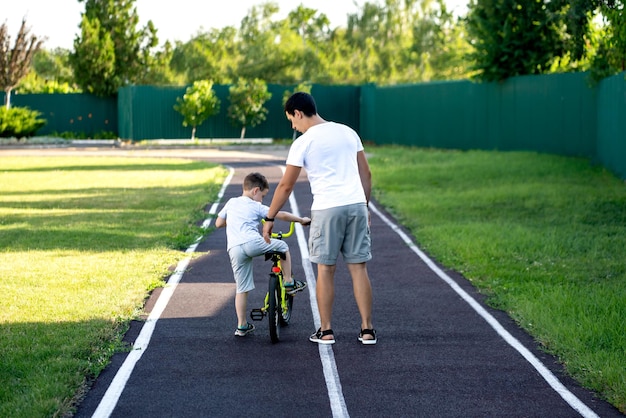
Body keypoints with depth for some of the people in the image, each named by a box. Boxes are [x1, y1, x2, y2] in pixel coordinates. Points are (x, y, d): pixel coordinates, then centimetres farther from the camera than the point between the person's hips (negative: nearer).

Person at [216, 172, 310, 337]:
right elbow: (282, 215, 7)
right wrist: (301, 220, 19)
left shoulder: (231, 203, 24)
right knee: (283, 247, 20)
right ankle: (288, 282, 22)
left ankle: (241, 326, 13)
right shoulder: (256, 207, 11)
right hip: (253, 243, -5)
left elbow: (218, 223, 30)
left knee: (241, 289, 12)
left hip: (234, 249, 5)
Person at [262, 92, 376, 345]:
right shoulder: (348, 132, 13)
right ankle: (367, 330, 7)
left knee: (325, 269, 6)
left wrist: (269, 219, 9)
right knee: (358, 268, 7)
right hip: (356, 205, 4)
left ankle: (325, 331, 10)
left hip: (327, 209, -4)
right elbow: (366, 175, 15)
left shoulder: (303, 142, -3)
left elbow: (285, 186, 0)